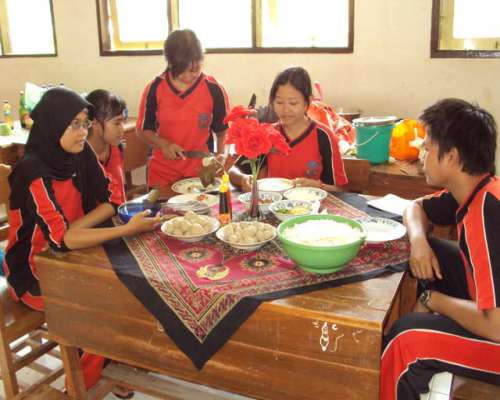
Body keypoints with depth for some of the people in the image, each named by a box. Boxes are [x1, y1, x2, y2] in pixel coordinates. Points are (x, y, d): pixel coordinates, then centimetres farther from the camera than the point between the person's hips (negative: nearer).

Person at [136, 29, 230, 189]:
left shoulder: (214, 90, -9)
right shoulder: (154, 89, -6)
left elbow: (223, 132, 1)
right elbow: (143, 128, 4)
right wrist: (163, 144, -14)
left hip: (201, 172, -1)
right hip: (162, 173, 1)